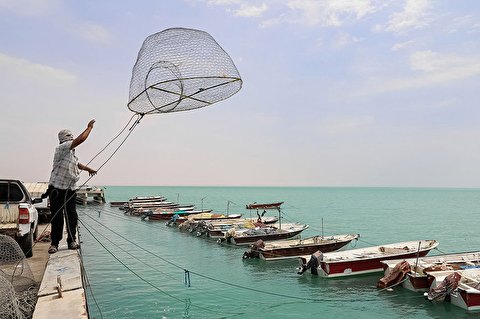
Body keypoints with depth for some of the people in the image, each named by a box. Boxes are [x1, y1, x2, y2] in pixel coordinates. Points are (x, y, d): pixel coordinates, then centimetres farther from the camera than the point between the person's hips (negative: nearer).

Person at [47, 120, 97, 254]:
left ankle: (71, 241, 15)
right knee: (56, 217, -1)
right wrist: (89, 127, -9)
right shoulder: (62, 148, -12)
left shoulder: (70, 152, 15)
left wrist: (88, 168, 49)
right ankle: (54, 243, 9)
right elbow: (80, 139, -20)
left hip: (70, 190, 8)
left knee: (72, 216, 6)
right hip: (57, 189, -8)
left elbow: (76, 163, 36)